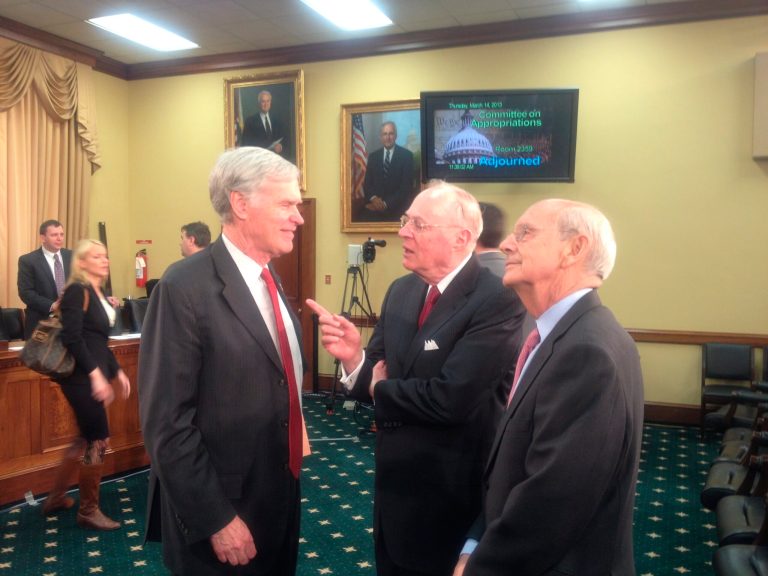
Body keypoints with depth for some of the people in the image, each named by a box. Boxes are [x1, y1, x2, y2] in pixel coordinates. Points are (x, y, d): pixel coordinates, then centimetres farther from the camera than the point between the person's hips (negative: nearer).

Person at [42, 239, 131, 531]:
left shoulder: (98, 293, 14)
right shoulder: (77, 291, -13)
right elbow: (72, 339, -22)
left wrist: (117, 371, 15)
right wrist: (95, 374, -26)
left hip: (92, 374, 9)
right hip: (81, 376, -9)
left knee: (86, 438, 18)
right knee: (98, 440, -3)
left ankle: (56, 497, 32)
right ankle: (89, 511, 12)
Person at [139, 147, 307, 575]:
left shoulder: (268, 280, 7)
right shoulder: (186, 287, -19)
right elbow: (168, 422, -21)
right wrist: (216, 520, -19)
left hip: (279, 500, 8)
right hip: (221, 511, -8)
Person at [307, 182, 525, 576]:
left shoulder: (497, 302, -22)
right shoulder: (401, 291, 3)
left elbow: (451, 399, -30)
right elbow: (377, 375, 4)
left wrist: (381, 390, -12)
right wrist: (354, 357, -19)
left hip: (450, 496, -7)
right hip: (394, 483, 7)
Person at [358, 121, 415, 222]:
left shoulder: (406, 155, 1)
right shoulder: (373, 156, 13)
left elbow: (407, 185, -6)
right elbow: (367, 182, 11)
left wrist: (386, 203, -15)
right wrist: (373, 198, -11)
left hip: (397, 205, -3)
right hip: (375, 203, 3)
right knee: (363, 217, -23)